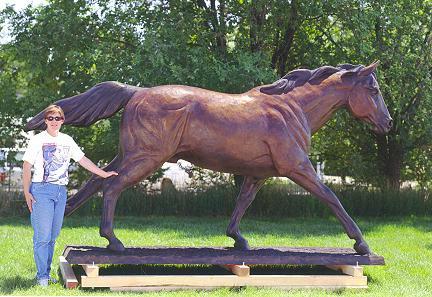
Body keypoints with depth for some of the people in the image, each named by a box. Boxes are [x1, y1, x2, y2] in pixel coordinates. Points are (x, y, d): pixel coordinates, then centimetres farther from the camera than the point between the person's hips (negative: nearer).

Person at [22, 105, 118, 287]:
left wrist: (104, 174, 19)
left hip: (61, 191, 5)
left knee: (53, 235, 8)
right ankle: (42, 276, -3)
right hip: (42, 190, -5)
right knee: (42, 235, -8)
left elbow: (82, 160, 20)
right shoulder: (38, 140, -1)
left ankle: (46, 273, 15)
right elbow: (26, 167, -2)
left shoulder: (67, 141, 13)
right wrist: (27, 192, -9)